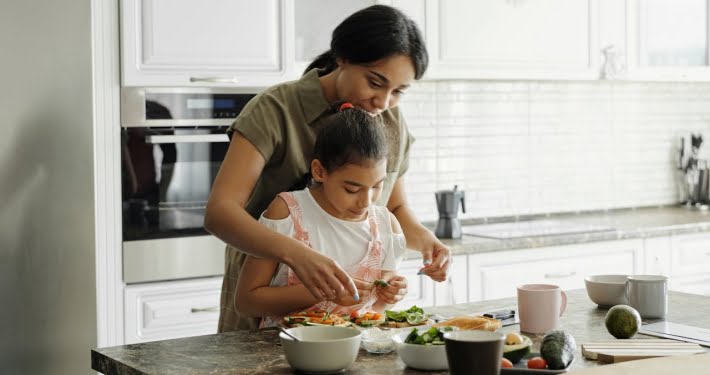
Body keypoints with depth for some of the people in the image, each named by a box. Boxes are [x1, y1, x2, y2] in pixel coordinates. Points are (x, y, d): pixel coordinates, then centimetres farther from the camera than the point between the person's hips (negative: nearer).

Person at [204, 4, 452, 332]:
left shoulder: (391, 123, 2)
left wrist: (424, 239, -6)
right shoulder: (275, 110, -16)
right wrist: (296, 254, -42)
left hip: (349, 302, 4)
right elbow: (219, 212, -26)